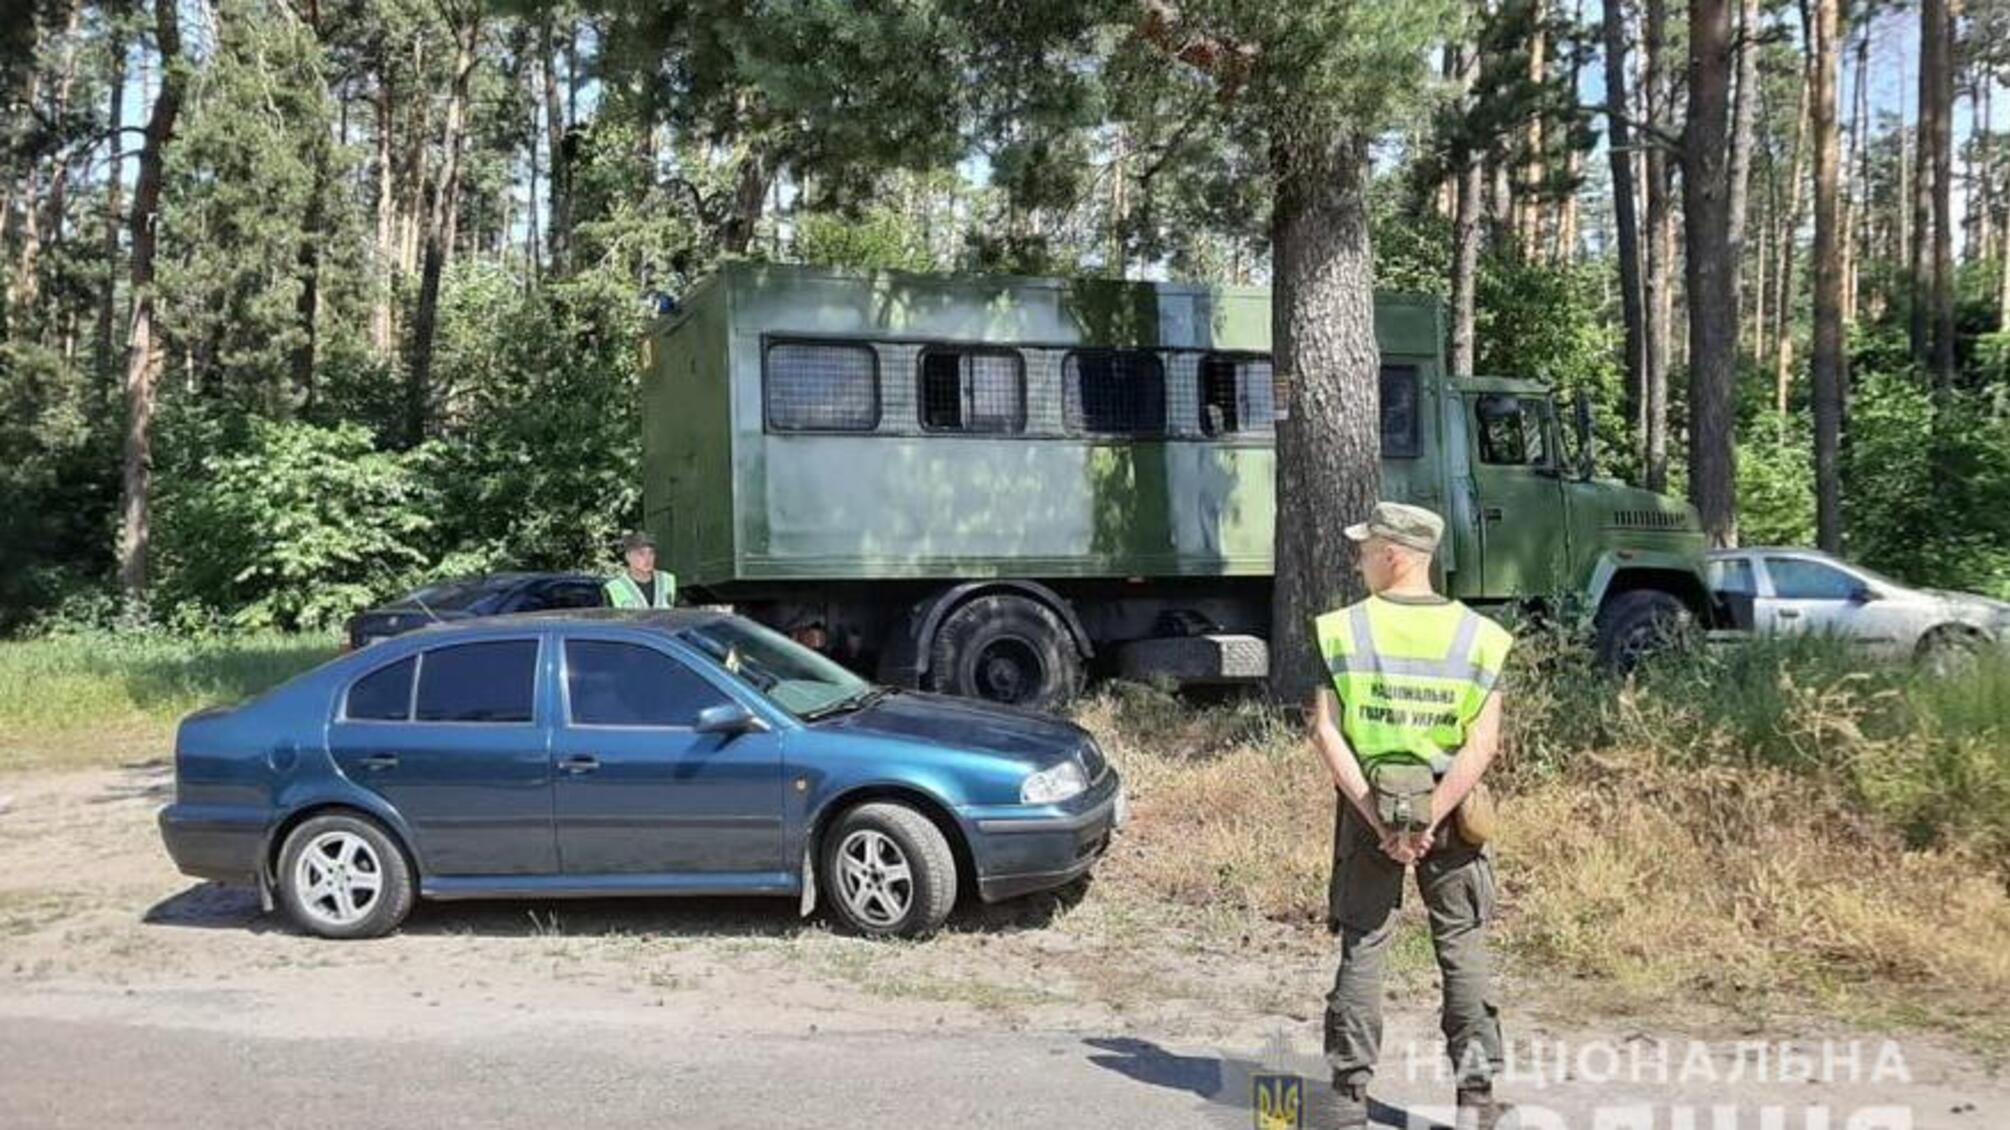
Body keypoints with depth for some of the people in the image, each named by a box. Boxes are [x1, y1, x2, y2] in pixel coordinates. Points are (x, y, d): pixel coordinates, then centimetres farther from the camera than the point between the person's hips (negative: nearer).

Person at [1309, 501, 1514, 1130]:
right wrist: (1432, 817, -13)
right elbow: (1483, 743, -12)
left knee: (1362, 949, 8)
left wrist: (1379, 819, -11)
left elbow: (1327, 733, -12)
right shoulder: (1478, 637, -3)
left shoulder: (1340, 631, -7)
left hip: (1369, 805, 0)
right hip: (1449, 809, 1)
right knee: (1463, 950, 11)